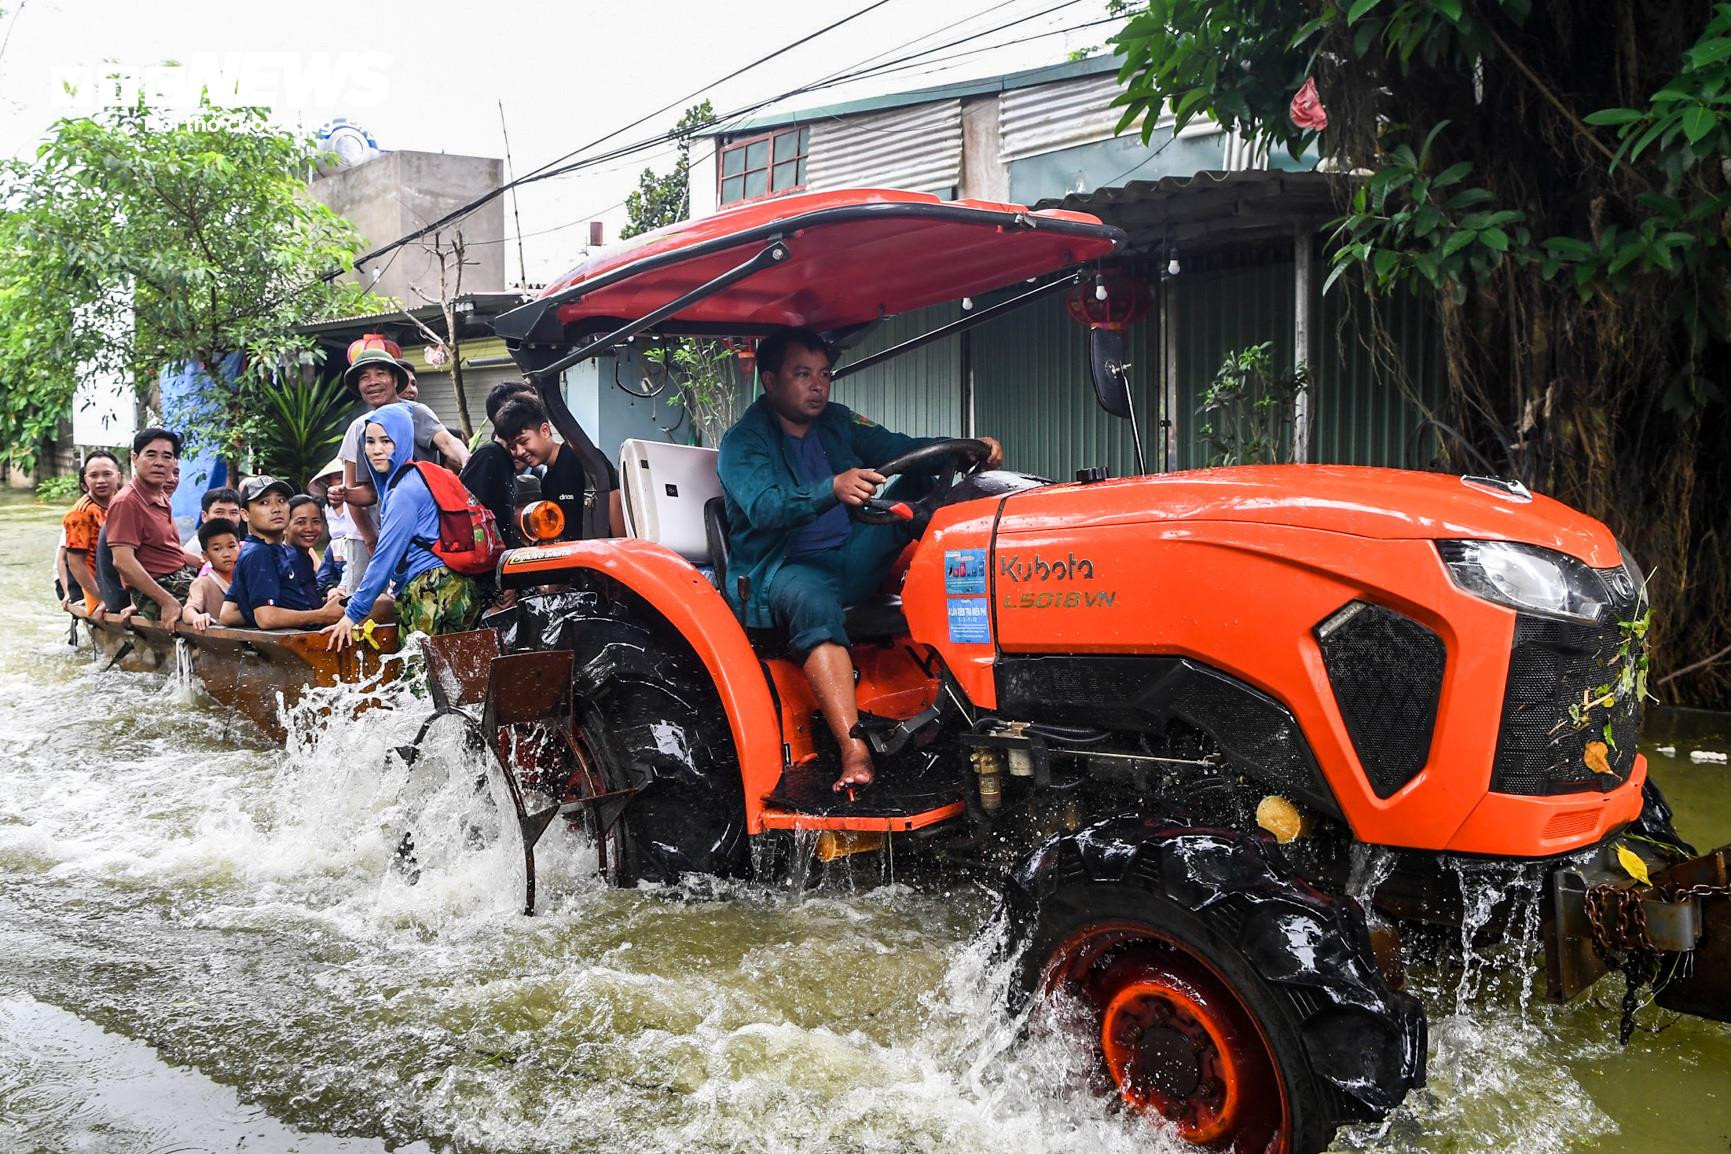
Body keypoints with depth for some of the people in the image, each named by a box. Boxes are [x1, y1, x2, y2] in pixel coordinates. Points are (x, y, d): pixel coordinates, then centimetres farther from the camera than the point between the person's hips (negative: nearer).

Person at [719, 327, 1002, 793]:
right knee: (813, 603, -41)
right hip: (780, 571, -6)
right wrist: (833, 489, -42)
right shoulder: (744, 441, -5)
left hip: (853, 562, 6)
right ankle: (855, 754, -52)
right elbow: (764, 508, -23)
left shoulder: (837, 422, 16)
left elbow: (900, 448, 7)